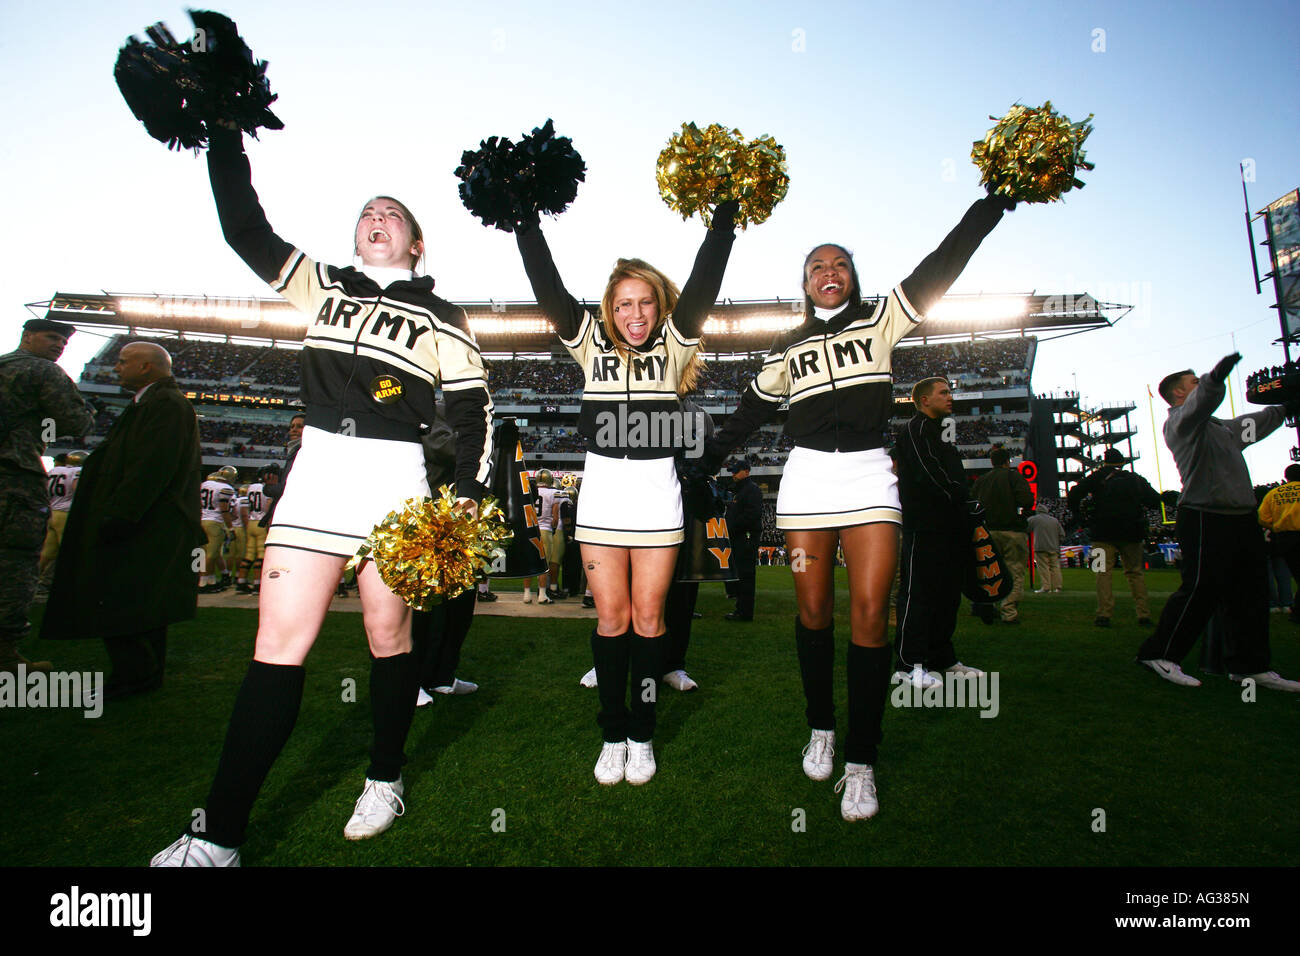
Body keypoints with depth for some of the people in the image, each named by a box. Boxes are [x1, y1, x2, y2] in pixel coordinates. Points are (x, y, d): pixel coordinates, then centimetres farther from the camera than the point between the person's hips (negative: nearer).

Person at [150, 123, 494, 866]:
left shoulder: (441, 317, 8)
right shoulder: (324, 287, 19)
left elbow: (474, 408, 3)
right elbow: (246, 229, 17)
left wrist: (469, 491, -6)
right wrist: (226, 138, 12)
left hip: (393, 478, -2)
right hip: (317, 471, 2)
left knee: (388, 634, 5)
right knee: (280, 644, -2)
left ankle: (385, 779, 26)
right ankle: (220, 834, 4)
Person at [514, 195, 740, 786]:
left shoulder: (674, 345, 7)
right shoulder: (592, 345, 8)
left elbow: (704, 284, -1)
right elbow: (547, 286, 3)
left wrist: (725, 215, -4)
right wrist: (524, 218, 0)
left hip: (657, 489, 0)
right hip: (601, 487, 1)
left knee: (648, 616, 4)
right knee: (611, 616, 4)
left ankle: (642, 735, 18)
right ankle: (612, 734, 18)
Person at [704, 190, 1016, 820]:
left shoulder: (881, 321, 13)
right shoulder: (787, 350, 17)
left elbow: (940, 267, 6)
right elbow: (751, 410, 23)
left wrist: (993, 202, -3)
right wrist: (706, 456, 23)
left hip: (869, 474, -1)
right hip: (806, 477, 2)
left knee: (870, 614, -10)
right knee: (814, 611, 4)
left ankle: (861, 765, -1)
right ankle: (820, 728, 24)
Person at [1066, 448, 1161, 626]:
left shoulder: (1098, 477, 3)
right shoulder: (1136, 479, 11)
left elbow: (1074, 494, -7)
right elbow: (1155, 501, 12)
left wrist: (1076, 511, 8)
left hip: (1104, 534, -3)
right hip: (1132, 534, 3)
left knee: (1103, 572, -3)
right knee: (1135, 572, 11)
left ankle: (1104, 615, -10)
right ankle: (1144, 615, 6)